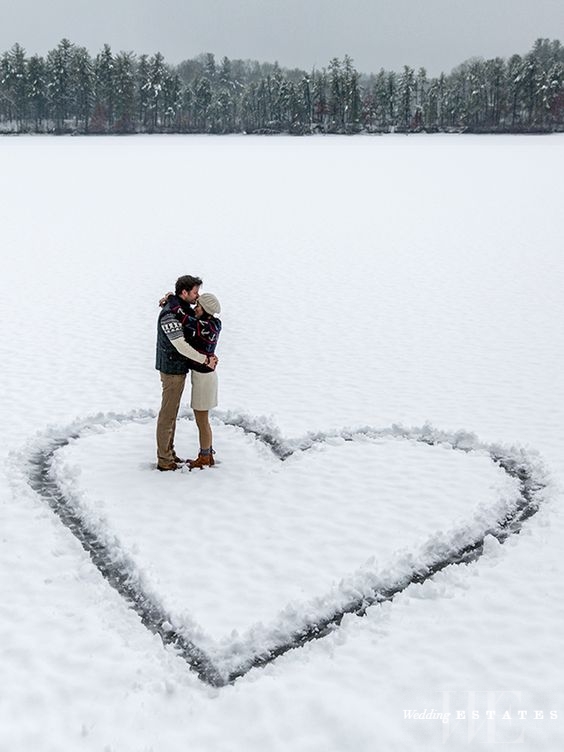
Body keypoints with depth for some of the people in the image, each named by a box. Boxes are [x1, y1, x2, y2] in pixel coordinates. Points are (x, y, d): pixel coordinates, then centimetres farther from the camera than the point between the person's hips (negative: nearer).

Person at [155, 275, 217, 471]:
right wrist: (205, 360, -20)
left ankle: (168, 452, 29)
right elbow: (181, 346, -27)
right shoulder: (169, 314, -22)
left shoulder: (184, 310, 8)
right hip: (172, 370, -10)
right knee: (167, 415, -2)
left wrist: (208, 356, -1)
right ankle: (164, 460, 6)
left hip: (179, 369, 10)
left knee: (172, 412, 18)